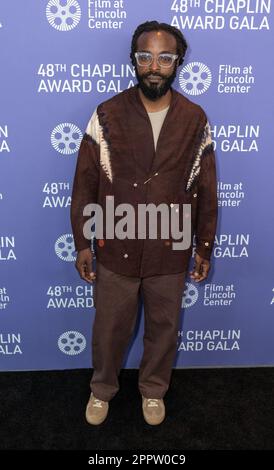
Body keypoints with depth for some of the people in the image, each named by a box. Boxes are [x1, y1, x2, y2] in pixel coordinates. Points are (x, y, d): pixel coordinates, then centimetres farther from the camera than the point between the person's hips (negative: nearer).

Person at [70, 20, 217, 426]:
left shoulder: (195, 120, -4)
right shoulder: (107, 115, -7)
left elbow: (206, 191, 2)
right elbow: (85, 185, -3)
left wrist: (204, 247, 3)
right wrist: (82, 243, -3)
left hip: (170, 252, 1)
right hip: (116, 249, -1)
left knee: (163, 327, 19)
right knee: (110, 328, 17)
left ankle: (153, 390, 47)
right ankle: (102, 389, 46)